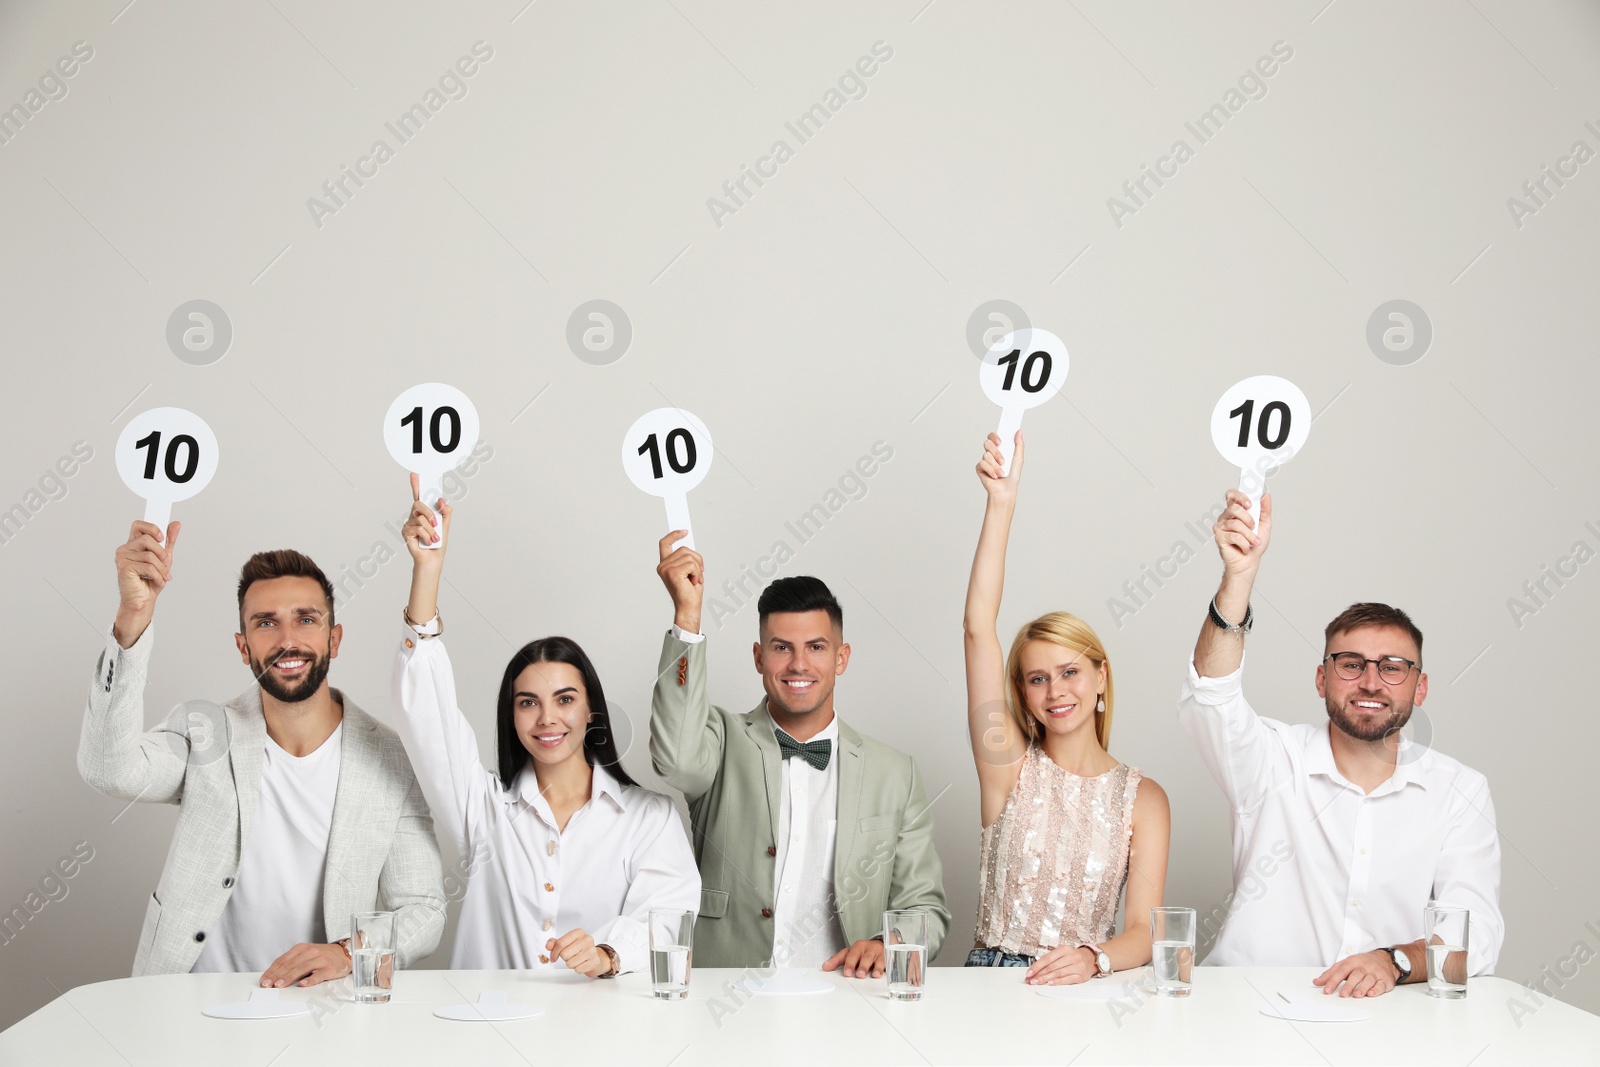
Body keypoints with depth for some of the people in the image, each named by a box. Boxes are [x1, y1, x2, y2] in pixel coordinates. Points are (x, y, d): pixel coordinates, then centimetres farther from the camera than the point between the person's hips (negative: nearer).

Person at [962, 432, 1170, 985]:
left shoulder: (1143, 798, 5)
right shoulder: (1009, 767, 3)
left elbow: (1145, 930, 0)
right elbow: (978, 628, -6)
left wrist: (1093, 958, -23)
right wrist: (1001, 503, -11)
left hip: (1088, 991, 0)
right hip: (991, 977, 0)